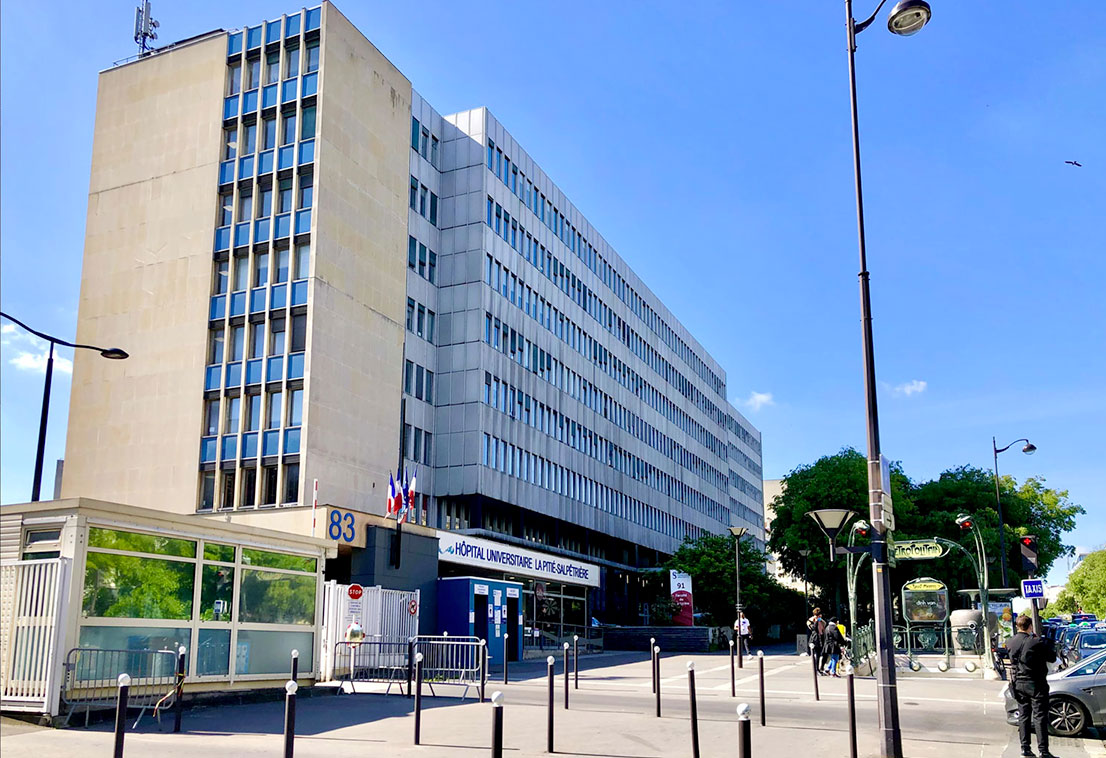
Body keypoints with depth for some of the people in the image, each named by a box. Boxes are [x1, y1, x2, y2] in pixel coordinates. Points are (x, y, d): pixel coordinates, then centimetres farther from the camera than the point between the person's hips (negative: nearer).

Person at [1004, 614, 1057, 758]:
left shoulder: (1010, 642, 0)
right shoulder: (1036, 642, -18)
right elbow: (1052, 658, -9)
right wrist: (1049, 645, 9)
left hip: (1018, 684, 5)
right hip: (1036, 685, -5)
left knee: (1023, 716, 12)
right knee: (1040, 717, -1)